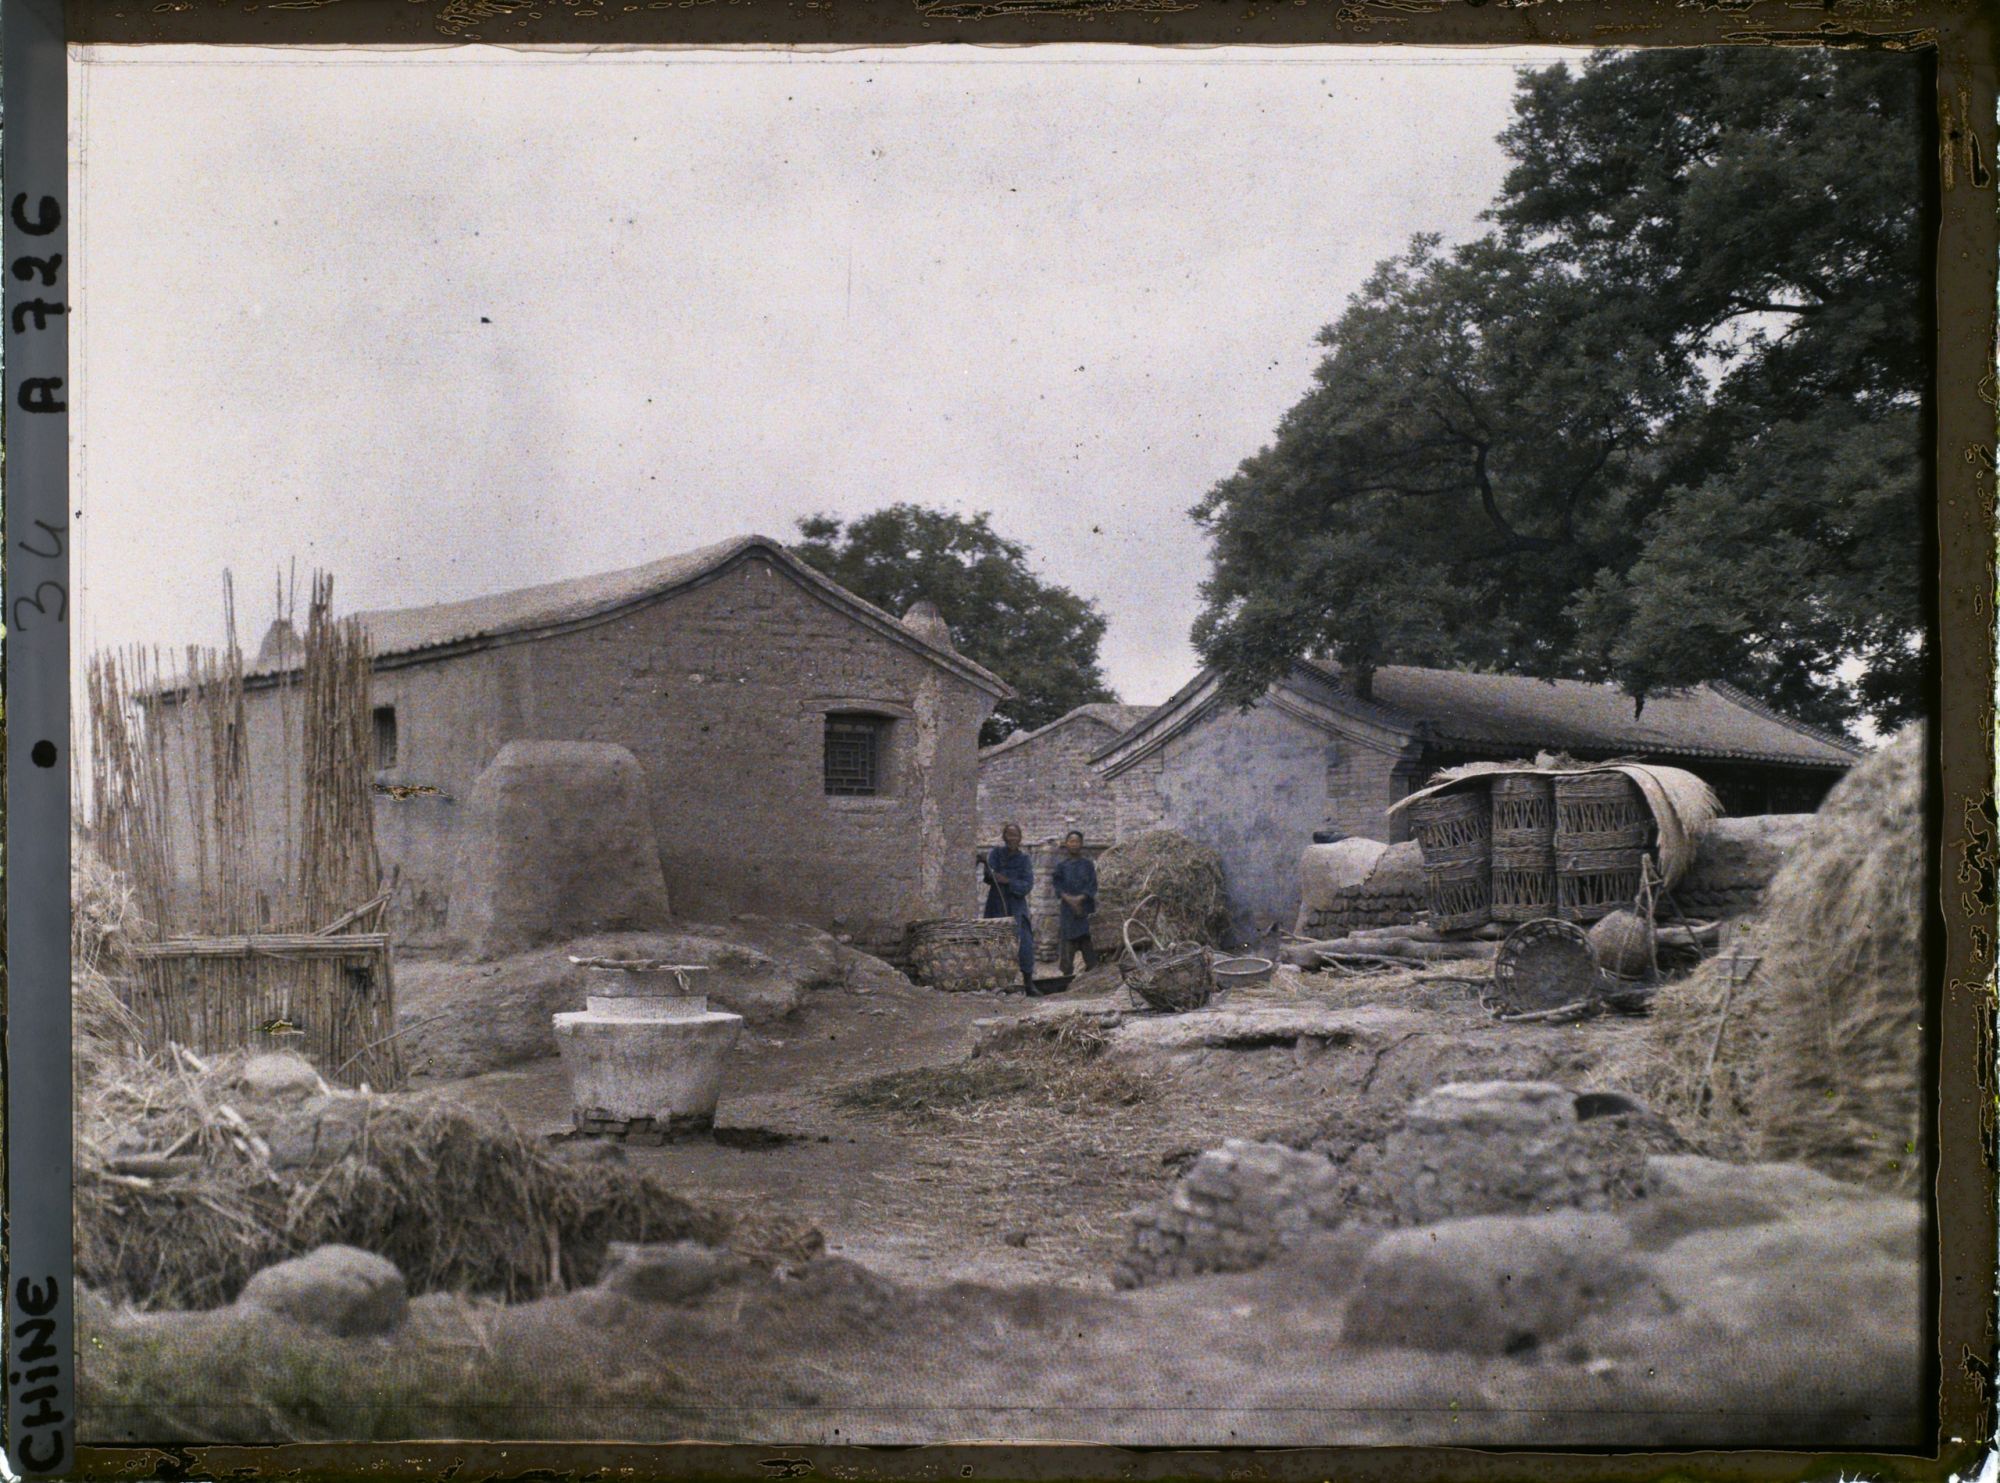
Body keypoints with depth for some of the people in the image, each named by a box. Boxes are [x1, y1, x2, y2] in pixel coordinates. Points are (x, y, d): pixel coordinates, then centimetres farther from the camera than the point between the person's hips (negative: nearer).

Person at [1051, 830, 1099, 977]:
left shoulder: (1088, 865, 8)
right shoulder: (1061, 865, 7)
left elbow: (1092, 887, 0)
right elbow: (1059, 887, 0)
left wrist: (1079, 898, -15)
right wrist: (1070, 900, -16)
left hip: (1086, 909, 0)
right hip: (1069, 910, 0)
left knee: (1088, 942, -7)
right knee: (1069, 942, -6)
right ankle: (1067, 973, -4)